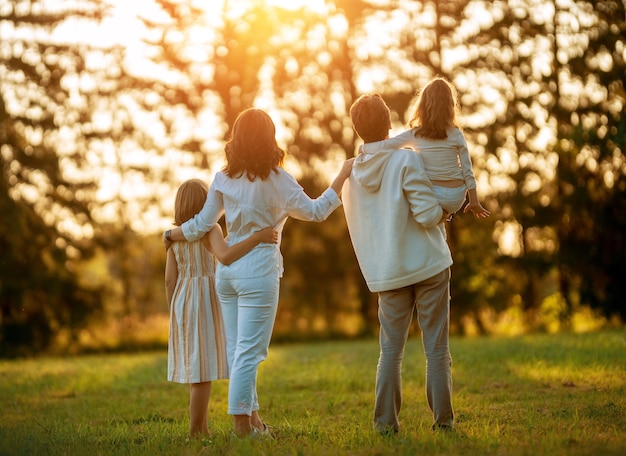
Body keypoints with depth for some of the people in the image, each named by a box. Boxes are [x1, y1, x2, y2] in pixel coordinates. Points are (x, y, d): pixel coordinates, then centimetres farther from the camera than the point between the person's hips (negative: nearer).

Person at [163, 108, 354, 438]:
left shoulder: (223, 179, 4)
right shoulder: (275, 179, -10)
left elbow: (201, 225, 7)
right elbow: (315, 212, -3)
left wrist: (170, 235, 26)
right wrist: (343, 175, 5)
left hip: (227, 268, 6)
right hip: (258, 271, -6)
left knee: (237, 349, 14)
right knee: (249, 352, -4)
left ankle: (251, 417, 24)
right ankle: (242, 423, -4)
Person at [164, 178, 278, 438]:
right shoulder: (211, 229, -10)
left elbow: (170, 280, 7)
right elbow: (225, 256, -30)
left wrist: (175, 315, 14)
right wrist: (257, 237, -32)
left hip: (182, 302, 7)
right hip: (206, 301, -7)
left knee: (196, 366, 12)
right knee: (204, 369, -6)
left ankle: (203, 429, 16)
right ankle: (195, 433, -8)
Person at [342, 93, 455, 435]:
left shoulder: (351, 174, 5)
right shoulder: (406, 160, -12)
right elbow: (428, 214, -17)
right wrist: (445, 211, 5)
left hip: (387, 275, 4)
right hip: (428, 265, -4)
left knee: (391, 349, 9)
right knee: (436, 346, 3)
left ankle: (385, 420, 4)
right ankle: (443, 418, 5)